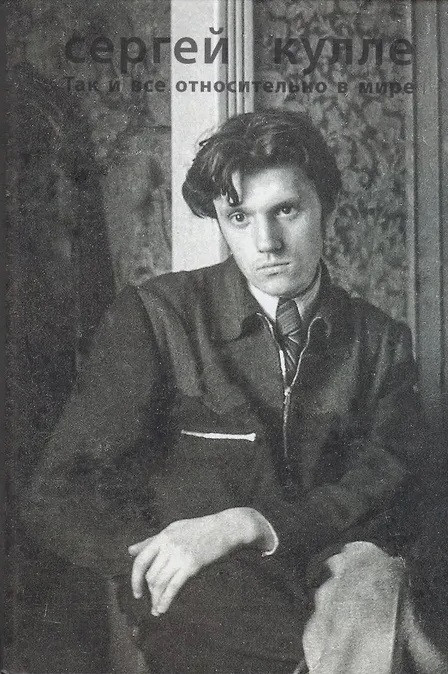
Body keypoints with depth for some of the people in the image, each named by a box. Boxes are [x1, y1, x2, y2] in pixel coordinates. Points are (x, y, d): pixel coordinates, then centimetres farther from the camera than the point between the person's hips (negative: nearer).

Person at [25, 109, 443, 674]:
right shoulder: (154, 316, -1)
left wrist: (245, 524, -21)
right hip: (203, 619, -3)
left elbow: (393, 468, -6)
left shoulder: (380, 340, 9)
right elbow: (62, 499, -4)